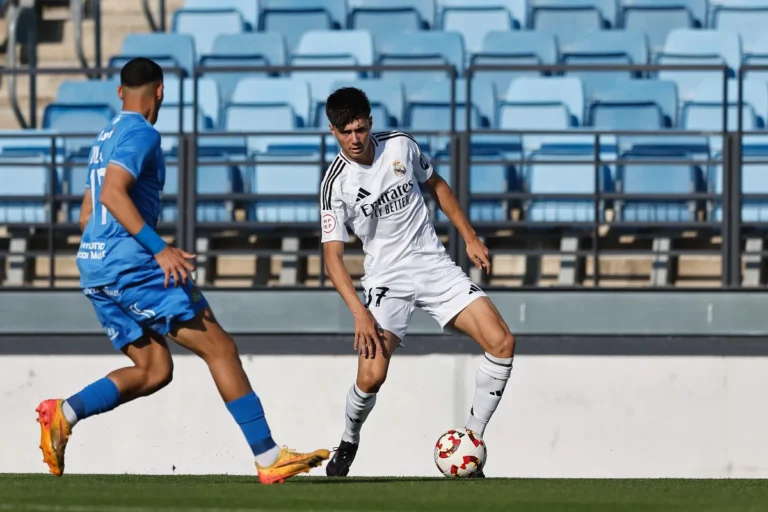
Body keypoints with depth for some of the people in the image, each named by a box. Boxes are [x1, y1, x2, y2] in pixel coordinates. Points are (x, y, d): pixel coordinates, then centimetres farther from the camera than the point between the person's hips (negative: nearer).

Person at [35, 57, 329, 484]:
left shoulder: (106, 139, 21)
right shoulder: (141, 134, -7)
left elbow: (88, 216, 26)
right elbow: (112, 193, -22)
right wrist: (159, 248, -28)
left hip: (94, 270, 9)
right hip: (131, 266, -9)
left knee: (154, 370, 8)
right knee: (220, 348, -7)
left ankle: (65, 413, -10)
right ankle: (268, 456, -11)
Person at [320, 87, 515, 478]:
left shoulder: (400, 146, -2)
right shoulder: (336, 184, -13)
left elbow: (435, 185, 17)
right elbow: (332, 255, -15)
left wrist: (470, 238, 12)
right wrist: (360, 313, -26)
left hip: (434, 265, 4)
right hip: (387, 280, -4)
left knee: (502, 343, -13)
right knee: (370, 376, -20)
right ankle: (349, 442, 13)